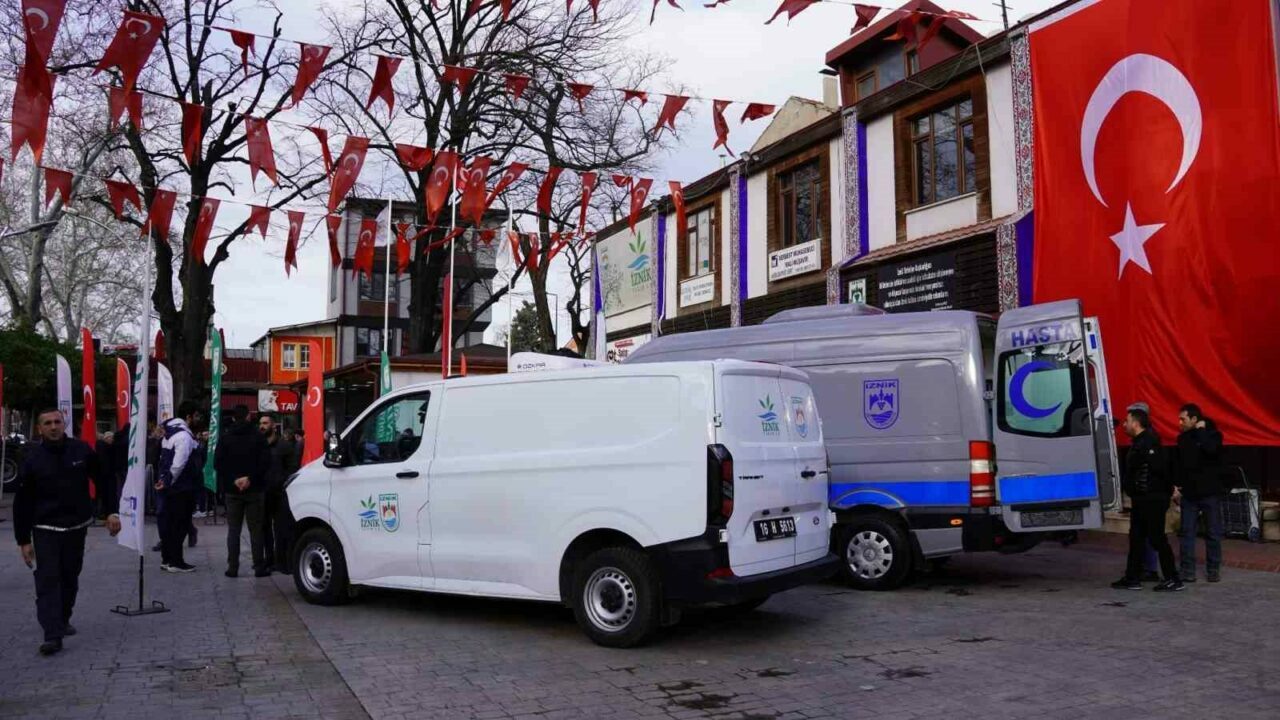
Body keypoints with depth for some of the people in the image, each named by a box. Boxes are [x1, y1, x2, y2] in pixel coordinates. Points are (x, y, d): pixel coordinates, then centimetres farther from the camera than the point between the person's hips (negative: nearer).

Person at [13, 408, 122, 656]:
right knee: (47, 580, -9)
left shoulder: (81, 450, -3)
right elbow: (22, 503, -3)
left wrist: (111, 512, -2)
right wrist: (23, 540, -5)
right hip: (45, 529, -2)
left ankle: (63, 620, 33)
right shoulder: (32, 458, -6)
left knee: (70, 577, 13)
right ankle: (53, 634, -11)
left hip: (77, 526, 2)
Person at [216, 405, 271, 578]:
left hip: (233, 490, 1)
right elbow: (265, 461, -11)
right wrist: (250, 478, -8)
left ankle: (233, 567, 3)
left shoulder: (225, 438, 1)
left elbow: (217, 463, -6)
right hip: (254, 490, -1)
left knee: (233, 529, 7)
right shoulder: (258, 437, -3)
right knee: (256, 529, 3)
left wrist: (233, 479, -5)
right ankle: (259, 567, 2)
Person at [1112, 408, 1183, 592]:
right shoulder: (1139, 442, 16)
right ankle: (1133, 578, 18)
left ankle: (1173, 580, 2)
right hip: (1141, 500, 11)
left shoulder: (1148, 442, -17)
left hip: (1152, 499, -11)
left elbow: (1158, 467, -25)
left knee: (1157, 538, -5)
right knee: (1136, 537, 12)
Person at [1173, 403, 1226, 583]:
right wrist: (1176, 486, 6)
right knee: (1187, 533, 2)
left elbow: (1210, 449, -28)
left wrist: (1201, 430, -15)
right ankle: (1188, 570, 5)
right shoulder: (1183, 438, 8)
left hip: (1209, 493, -4)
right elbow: (1177, 464, 13)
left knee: (1213, 533, 4)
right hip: (1188, 493, 4)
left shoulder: (1213, 434, -5)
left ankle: (1213, 570, 14)